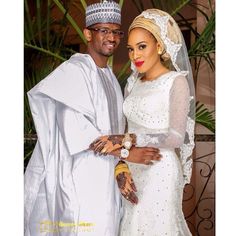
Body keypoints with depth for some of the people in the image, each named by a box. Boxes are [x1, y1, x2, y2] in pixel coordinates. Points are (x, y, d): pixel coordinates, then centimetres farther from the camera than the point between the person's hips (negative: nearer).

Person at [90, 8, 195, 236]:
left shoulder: (176, 82, -7)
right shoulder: (133, 83, 11)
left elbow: (176, 137, -15)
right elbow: (125, 130, 11)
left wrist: (127, 140, -23)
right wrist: (120, 167, -4)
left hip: (160, 171, -6)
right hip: (133, 171, 6)